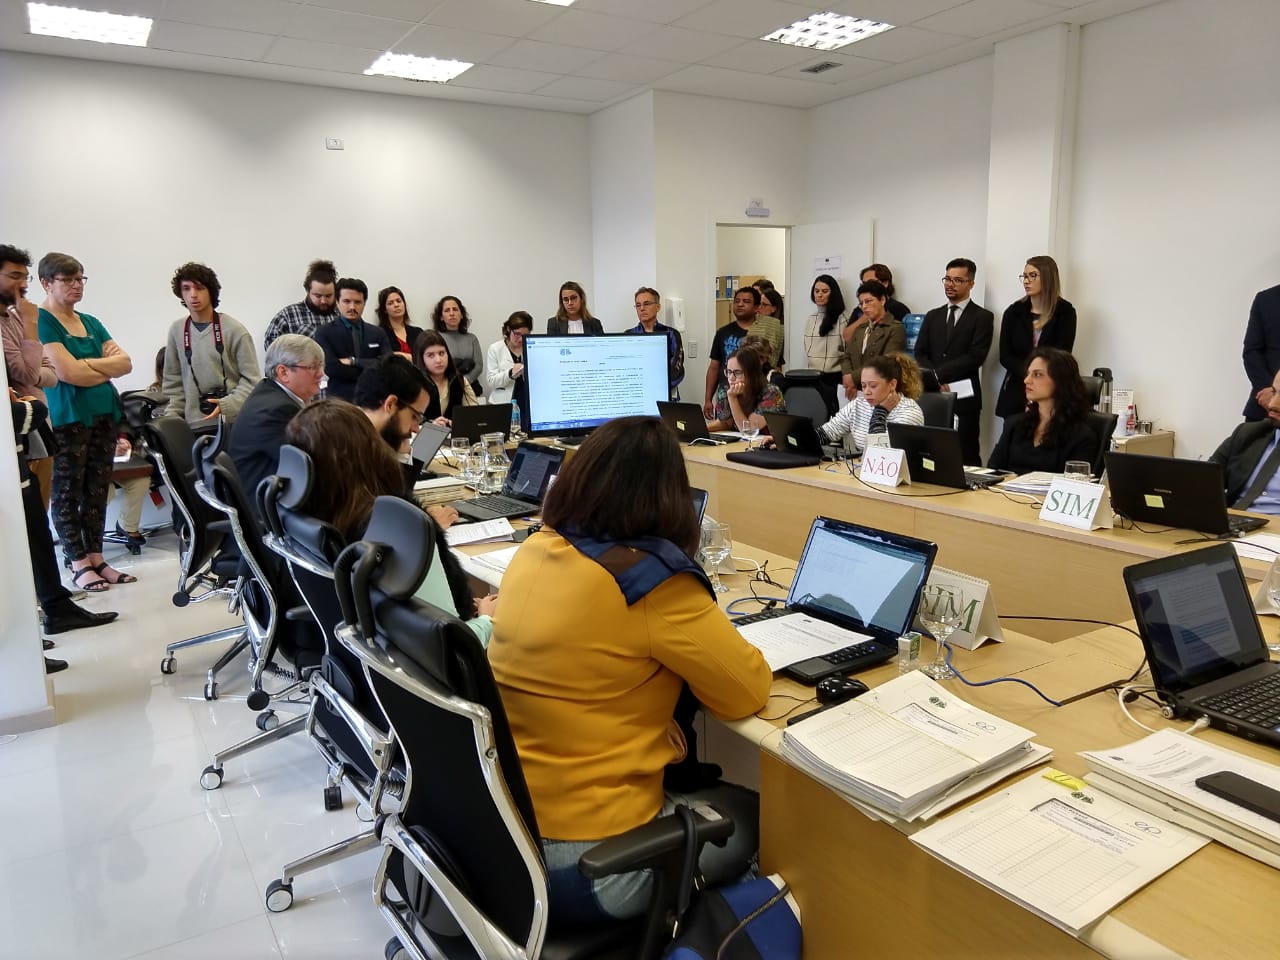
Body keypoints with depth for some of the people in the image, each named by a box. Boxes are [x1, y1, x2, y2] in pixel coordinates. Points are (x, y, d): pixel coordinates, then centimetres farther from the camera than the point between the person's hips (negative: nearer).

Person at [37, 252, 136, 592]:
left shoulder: (91, 323, 17)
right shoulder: (40, 322, -4)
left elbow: (126, 362, 7)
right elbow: (67, 372, -15)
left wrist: (88, 364, -8)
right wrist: (107, 369, 0)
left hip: (104, 414, 7)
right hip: (67, 418, -6)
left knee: (97, 491, 8)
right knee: (68, 493, 0)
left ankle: (97, 559, 14)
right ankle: (79, 566, 4)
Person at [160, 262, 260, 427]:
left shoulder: (234, 330, -5)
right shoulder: (177, 330, 6)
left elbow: (251, 379, -5)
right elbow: (173, 382, 12)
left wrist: (227, 405, -16)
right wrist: (171, 419, 3)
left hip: (233, 423, -3)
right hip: (193, 425, 3)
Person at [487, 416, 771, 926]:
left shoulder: (533, 551, -2)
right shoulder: (651, 579, -23)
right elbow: (748, 692, -12)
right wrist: (706, 628, 6)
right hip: (581, 862, -7)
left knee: (699, 786, 27)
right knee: (753, 815, 18)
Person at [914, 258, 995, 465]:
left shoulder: (982, 317, 2)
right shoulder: (932, 316, 17)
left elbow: (975, 357, -10)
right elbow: (920, 354, 8)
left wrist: (937, 374, -11)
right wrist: (937, 381, -9)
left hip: (964, 399, -4)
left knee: (966, 458, -2)